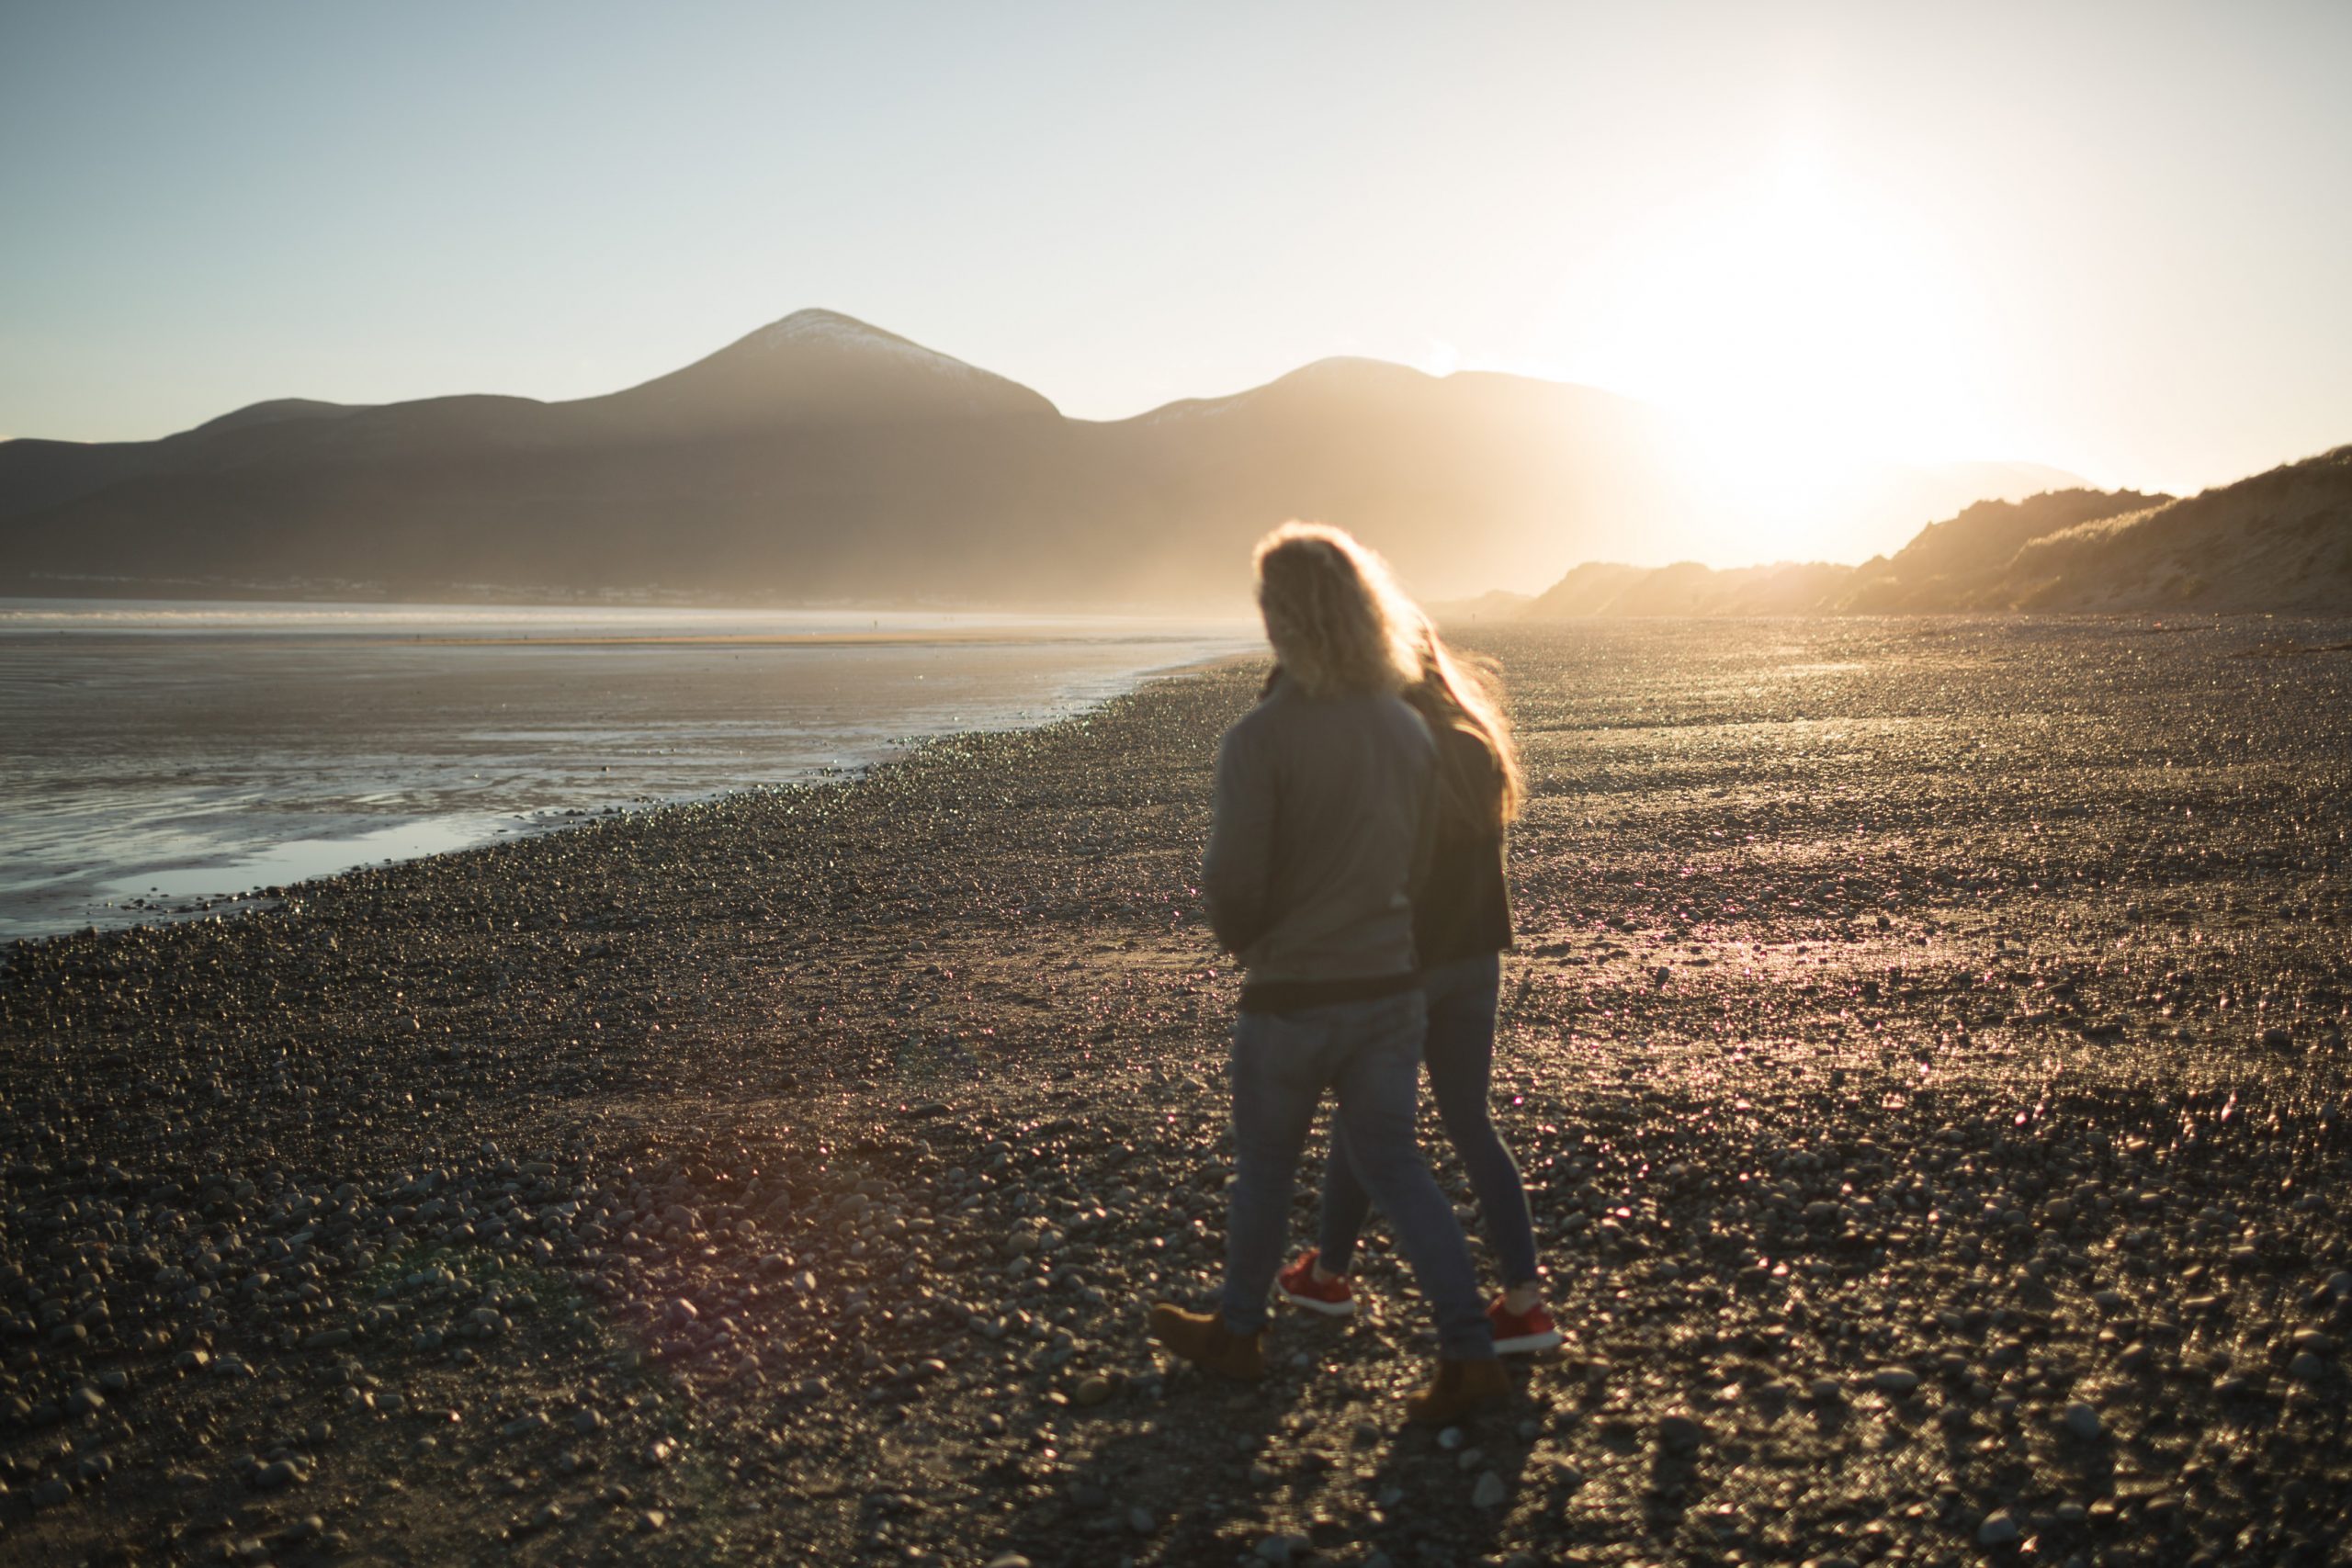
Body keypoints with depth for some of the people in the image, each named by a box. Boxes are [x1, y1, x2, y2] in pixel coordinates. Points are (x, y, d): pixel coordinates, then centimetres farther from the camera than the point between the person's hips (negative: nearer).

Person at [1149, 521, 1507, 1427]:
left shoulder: (1259, 739, -20)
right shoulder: (1409, 730, -1)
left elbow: (1232, 885, -19)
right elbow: (1419, 866, 8)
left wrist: (1246, 942, 3)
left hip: (1292, 994, -5)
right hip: (1391, 986, 5)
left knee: (1264, 1167, 15)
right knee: (1391, 1165, 14)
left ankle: (1237, 1332, 35)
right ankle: (1468, 1351, 6)